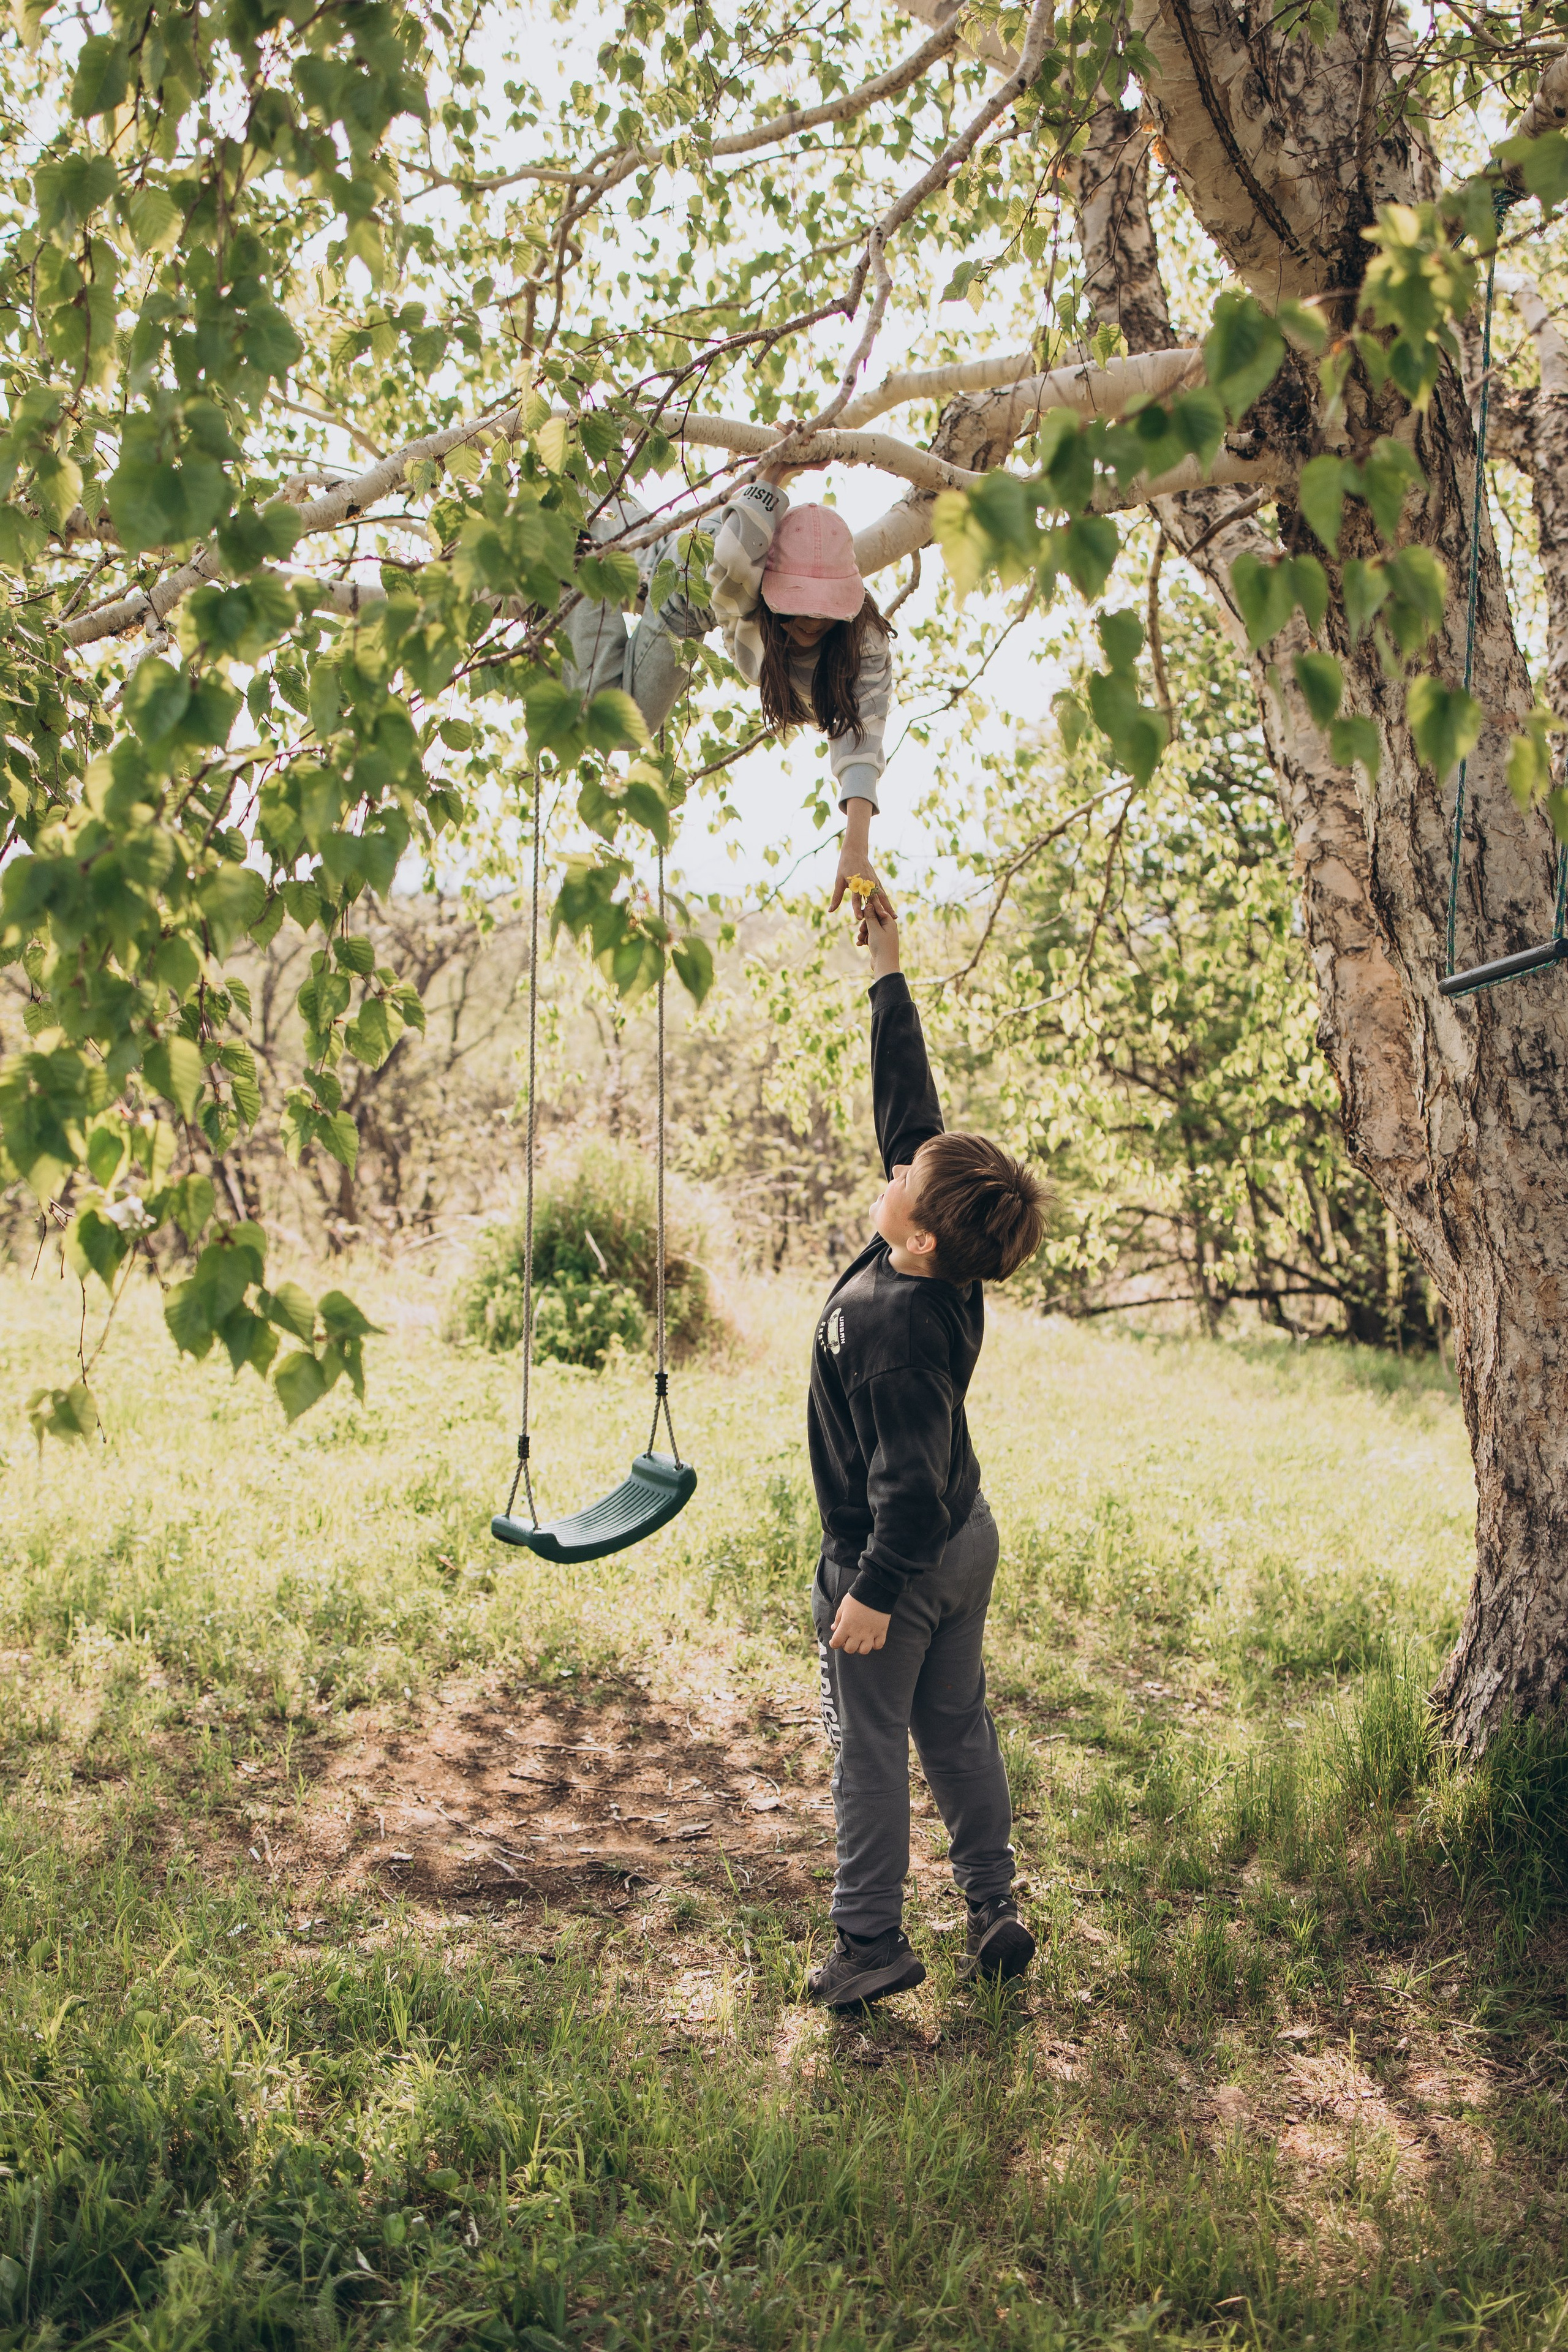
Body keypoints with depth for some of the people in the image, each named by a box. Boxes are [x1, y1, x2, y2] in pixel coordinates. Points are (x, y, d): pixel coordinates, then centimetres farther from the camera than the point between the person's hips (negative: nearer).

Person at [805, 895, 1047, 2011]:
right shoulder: (944, 1263, -8)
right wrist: (888, 972, 2)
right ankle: (996, 1908, 26)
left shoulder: (899, 1331, -31)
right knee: (959, 1727, 17)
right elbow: (908, 1098, -1)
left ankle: (873, 1940, 18)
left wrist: (875, 1592, -19)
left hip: (896, 1564, -8)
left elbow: (908, 1480, -28)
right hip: (964, 1542, 8)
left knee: (872, 1749, 6)